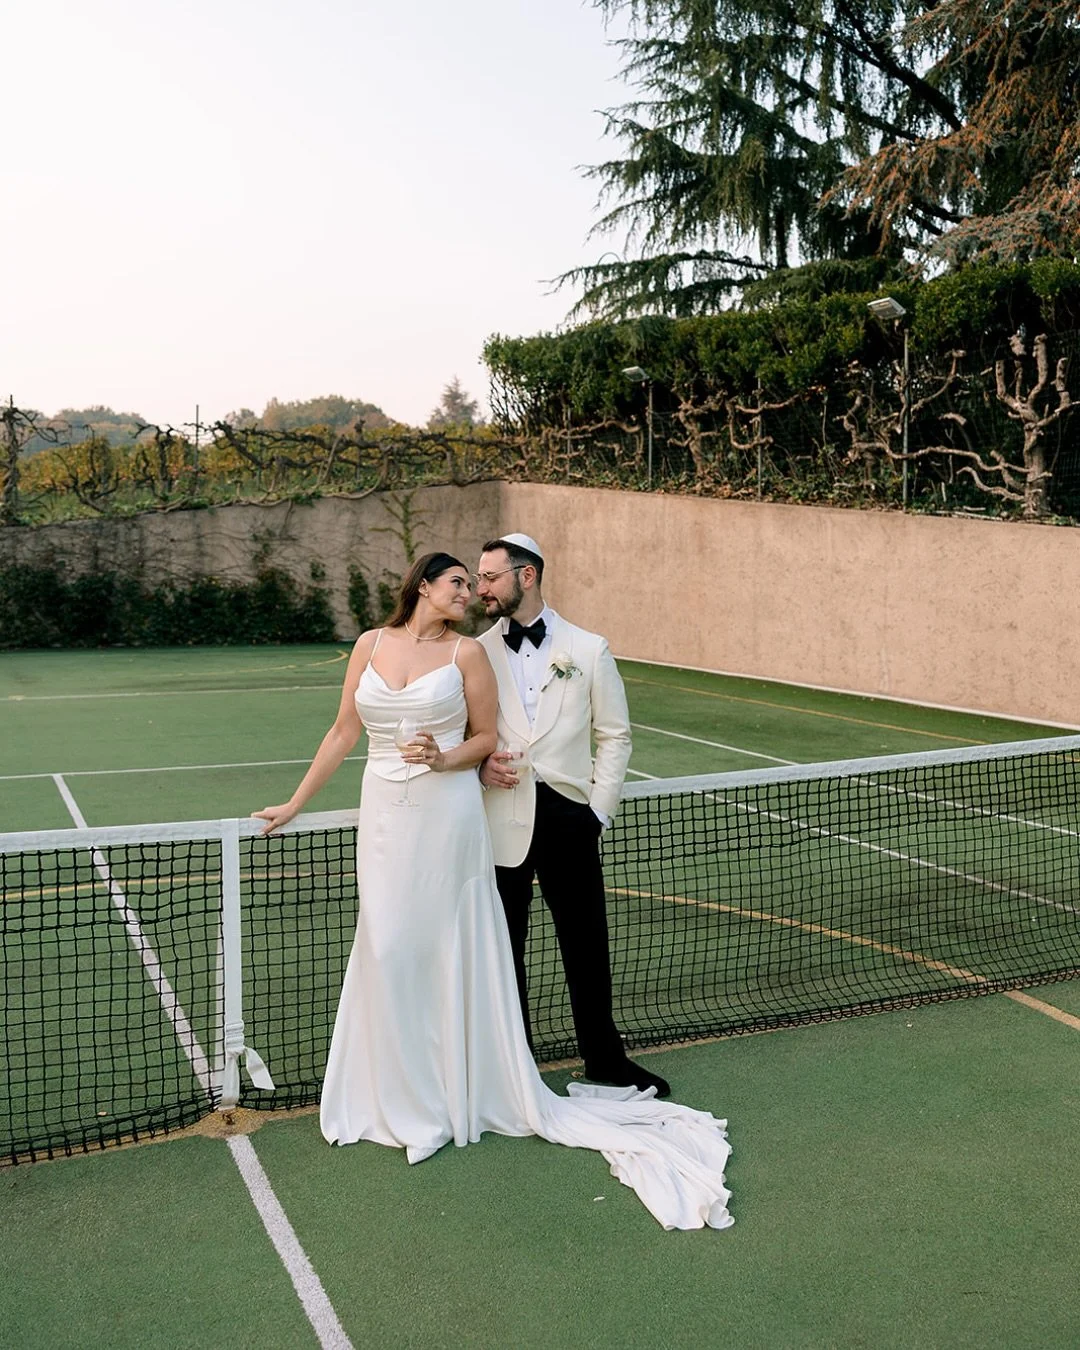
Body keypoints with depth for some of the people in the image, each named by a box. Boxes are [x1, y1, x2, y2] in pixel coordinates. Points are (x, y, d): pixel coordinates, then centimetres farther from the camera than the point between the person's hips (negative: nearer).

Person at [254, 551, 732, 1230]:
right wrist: (293, 805, 12)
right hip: (385, 817, 3)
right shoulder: (371, 645, 6)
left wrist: (444, 758, -16)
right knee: (388, 952, 5)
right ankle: (405, 1098, 22)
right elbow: (343, 732, 10)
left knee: (453, 955, 2)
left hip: (447, 818, -3)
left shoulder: (467, 651, -1)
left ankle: (468, 1091, 16)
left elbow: (486, 737, 4)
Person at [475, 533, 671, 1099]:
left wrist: (599, 809, -2)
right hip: (500, 819, 1)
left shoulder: (588, 650, 2)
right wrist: (480, 765, -9)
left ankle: (604, 1057, 29)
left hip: (567, 815, 0)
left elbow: (614, 735, 6)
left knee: (586, 945, 9)